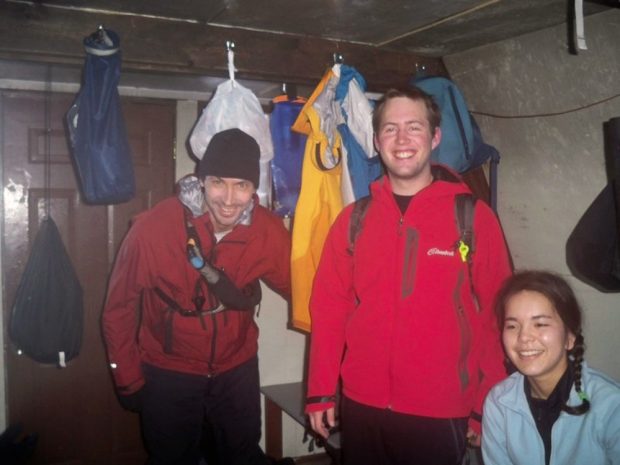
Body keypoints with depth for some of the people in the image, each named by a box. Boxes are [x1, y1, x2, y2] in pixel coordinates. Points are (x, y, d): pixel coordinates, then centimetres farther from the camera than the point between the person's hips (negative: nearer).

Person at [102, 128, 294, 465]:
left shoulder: (269, 232, -18)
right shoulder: (152, 228, -24)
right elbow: (119, 309, -11)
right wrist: (129, 380, -4)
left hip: (237, 370, 2)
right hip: (167, 373, -1)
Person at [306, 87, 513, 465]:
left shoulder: (473, 216, -6)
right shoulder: (354, 219, 2)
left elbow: (496, 315, -3)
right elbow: (329, 306, 3)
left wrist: (488, 407, -2)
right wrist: (321, 390, 1)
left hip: (442, 413, -2)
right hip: (361, 407, 3)